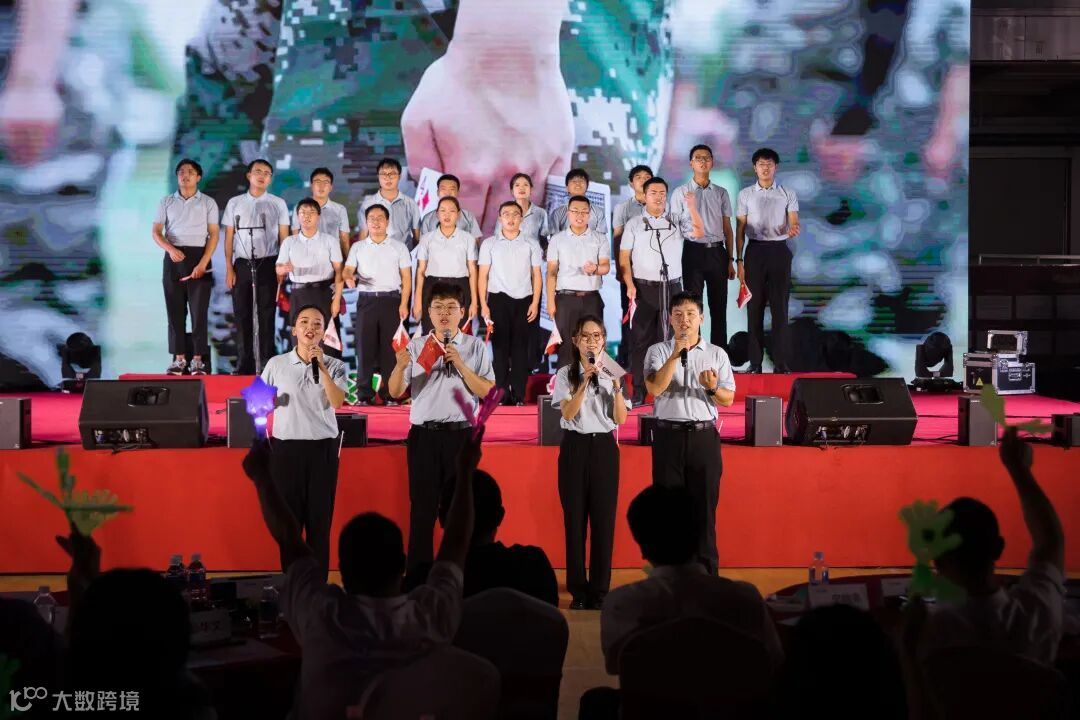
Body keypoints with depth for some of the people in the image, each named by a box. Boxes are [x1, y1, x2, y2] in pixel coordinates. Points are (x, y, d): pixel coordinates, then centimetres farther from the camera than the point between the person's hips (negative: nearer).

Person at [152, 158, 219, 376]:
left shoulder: (208, 203, 5)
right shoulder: (166, 202, 10)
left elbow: (214, 234, 0)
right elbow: (156, 231, 5)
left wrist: (203, 264, -12)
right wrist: (170, 249, -15)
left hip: (199, 258, -2)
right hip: (173, 258, 2)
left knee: (199, 310, -4)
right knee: (175, 310, 2)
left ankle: (198, 360, 0)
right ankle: (179, 358, 7)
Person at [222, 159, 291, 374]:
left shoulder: (278, 204, 5)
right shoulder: (235, 203, 8)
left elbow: (284, 238, 4)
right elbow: (229, 237, 8)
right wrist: (229, 268, 1)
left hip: (268, 264, -1)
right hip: (242, 264, 1)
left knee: (266, 316, 1)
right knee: (242, 316, 4)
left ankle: (266, 365, 7)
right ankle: (244, 366, 11)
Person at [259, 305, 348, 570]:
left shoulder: (335, 366, 0)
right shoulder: (276, 364, 2)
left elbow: (336, 402, -15)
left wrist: (321, 367, -20)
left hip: (322, 447, 0)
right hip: (286, 447, 0)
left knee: (320, 518, 4)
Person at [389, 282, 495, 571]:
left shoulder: (475, 347, 6)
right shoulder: (416, 346, 7)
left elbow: (488, 392, -3)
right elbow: (396, 393, 2)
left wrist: (460, 365, -13)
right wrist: (400, 366, -18)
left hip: (461, 435, 0)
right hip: (424, 436, 0)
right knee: (422, 509, 2)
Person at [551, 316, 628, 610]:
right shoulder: (566, 374, 2)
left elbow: (620, 419, -2)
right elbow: (568, 413, -11)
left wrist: (616, 387, -15)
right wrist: (585, 382, -20)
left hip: (604, 447, 1)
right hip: (575, 447, -1)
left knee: (604, 519, 1)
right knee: (574, 518, 2)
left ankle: (599, 591, 9)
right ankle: (578, 590, 10)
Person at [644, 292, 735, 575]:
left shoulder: (717, 354, 9)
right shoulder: (658, 351, 4)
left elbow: (728, 400, 8)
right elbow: (655, 388, -13)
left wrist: (713, 388, -14)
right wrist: (676, 354, -19)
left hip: (704, 435, 1)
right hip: (669, 435, -1)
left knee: (704, 507, 3)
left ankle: (707, 574, 9)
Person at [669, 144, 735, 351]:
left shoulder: (721, 193, 11)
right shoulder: (680, 192, 3)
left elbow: (727, 228, 11)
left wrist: (730, 260, 7)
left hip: (717, 251, 3)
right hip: (693, 251, -3)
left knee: (719, 307, 6)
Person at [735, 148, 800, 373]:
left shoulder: (788, 194, 5)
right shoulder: (745, 195, 6)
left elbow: (794, 223, -4)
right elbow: (740, 229, 5)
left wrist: (793, 230, -29)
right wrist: (739, 260, -1)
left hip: (779, 251, 0)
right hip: (755, 251, 0)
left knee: (780, 306, -1)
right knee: (754, 307, 1)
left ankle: (781, 361, 2)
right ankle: (755, 361, 7)